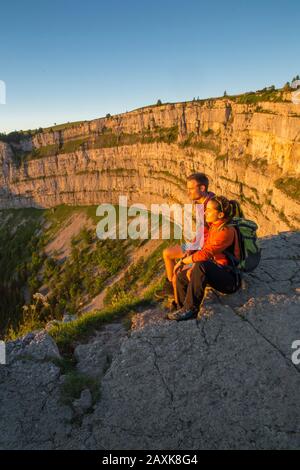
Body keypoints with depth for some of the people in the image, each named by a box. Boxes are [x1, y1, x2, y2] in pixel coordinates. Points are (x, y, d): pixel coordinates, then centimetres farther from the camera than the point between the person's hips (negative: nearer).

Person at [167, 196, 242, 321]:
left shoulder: (227, 231, -22)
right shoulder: (213, 227, 6)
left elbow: (205, 254, -29)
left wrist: (182, 261, -18)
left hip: (230, 279, -9)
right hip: (216, 273, 9)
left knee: (201, 266, -34)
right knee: (181, 277, 1)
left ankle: (190, 309, -23)